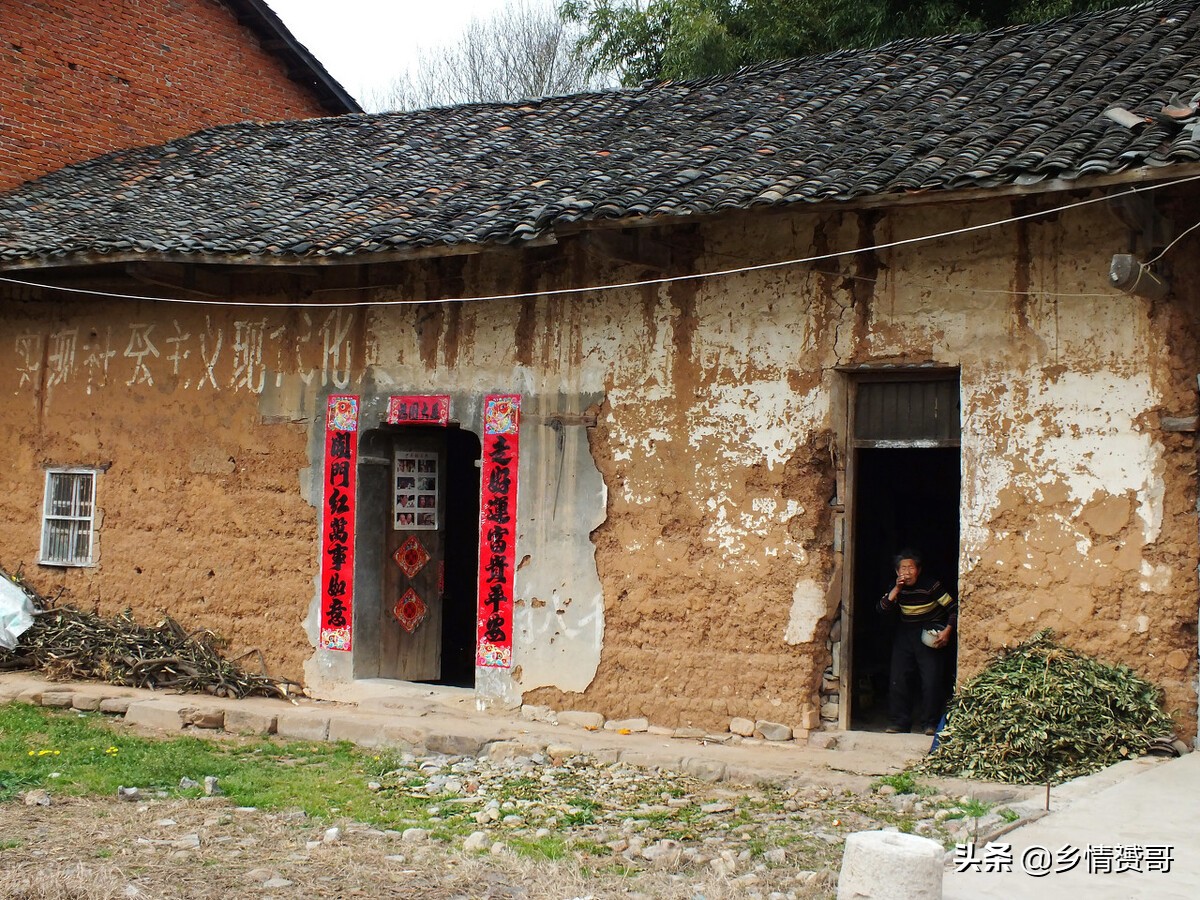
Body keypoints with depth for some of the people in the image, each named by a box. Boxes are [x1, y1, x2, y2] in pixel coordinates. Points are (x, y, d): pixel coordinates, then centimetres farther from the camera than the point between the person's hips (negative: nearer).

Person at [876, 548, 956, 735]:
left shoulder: (931, 585, -15)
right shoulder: (897, 588, -2)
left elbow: (954, 608, -11)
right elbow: (883, 609, -14)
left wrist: (947, 631, -19)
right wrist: (896, 590, -24)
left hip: (931, 634, -4)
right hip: (905, 633, 4)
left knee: (931, 680, -11)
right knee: (898, 678, -1)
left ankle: (930, 723, 1)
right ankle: (900, 721, 9)